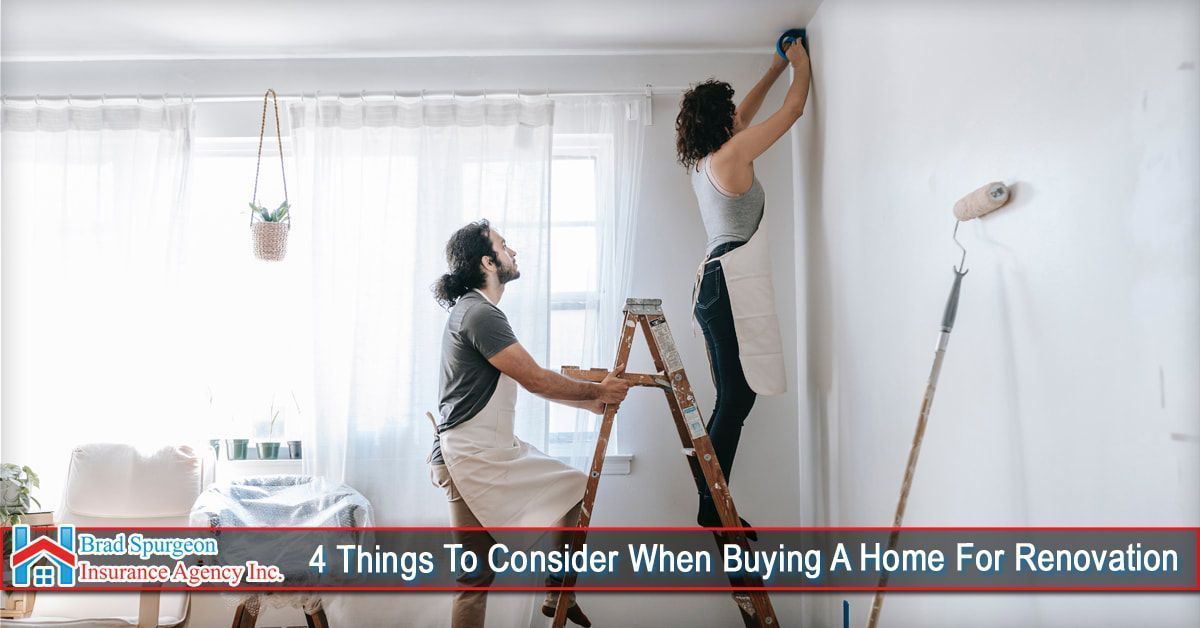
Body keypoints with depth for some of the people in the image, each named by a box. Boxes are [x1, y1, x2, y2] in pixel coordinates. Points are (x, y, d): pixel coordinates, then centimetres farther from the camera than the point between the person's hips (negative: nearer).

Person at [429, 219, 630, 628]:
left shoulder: (480, 311, 17)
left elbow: (530, 380, 19)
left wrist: (590, 401, 15)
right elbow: (536, 380, -18)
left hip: (496, 450, 11)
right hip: (470, 458, -11)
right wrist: (599, 390, -4)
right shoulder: (479, 313, -17)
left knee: (576, 491, 14)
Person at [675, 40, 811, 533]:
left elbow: (743, 116, 35)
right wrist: (800, 65, 22)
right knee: (736, 399, -9)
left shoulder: (700, 160, 17)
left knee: (733, 399, 9)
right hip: (733, 284, -10)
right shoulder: (732, 153, -6)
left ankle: (714, 505, 12)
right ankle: (712, 508, -6)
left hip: (715, 282, 10)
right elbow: (794, 108, 3)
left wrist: (775, 69, 42)